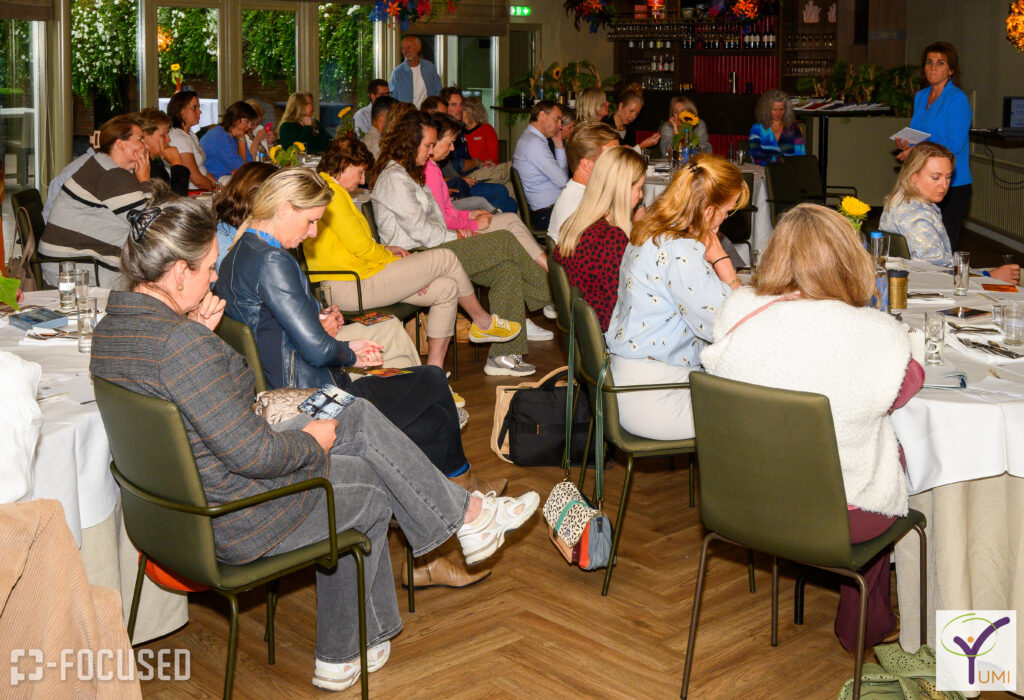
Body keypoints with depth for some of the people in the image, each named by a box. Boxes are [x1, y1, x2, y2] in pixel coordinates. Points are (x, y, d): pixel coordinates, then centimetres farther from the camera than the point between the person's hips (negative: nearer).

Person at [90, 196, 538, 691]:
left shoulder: (110, 328, 1)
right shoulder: (183, 345, -30)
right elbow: (253, 454, -27)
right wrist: (311, 440, -7)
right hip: (231, 524, -9)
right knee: (372, 492, 11)